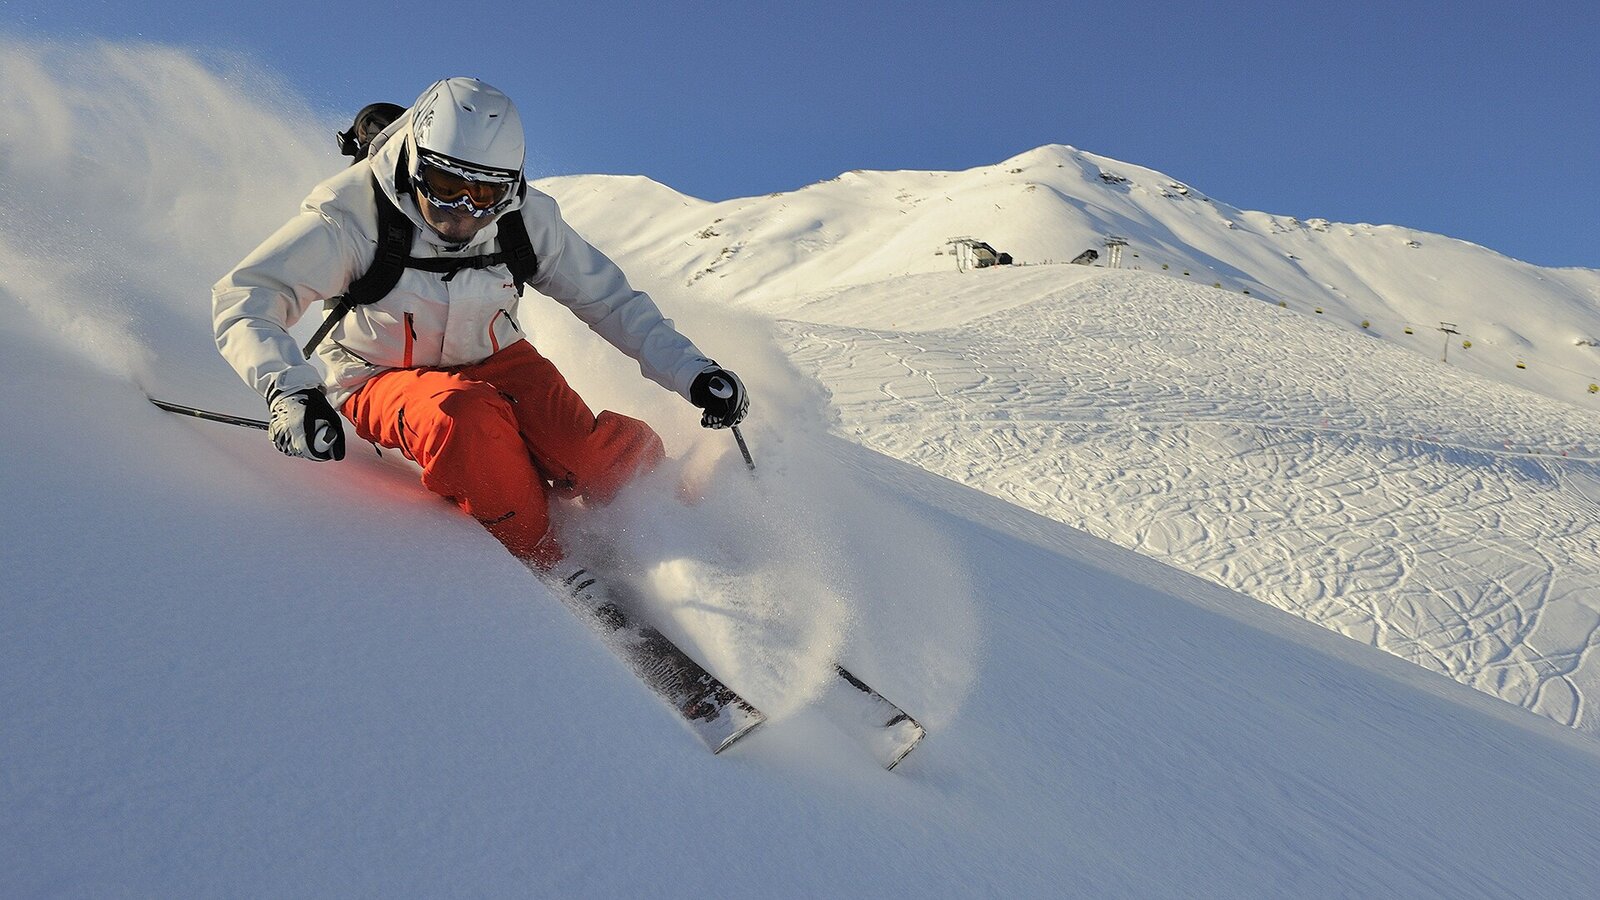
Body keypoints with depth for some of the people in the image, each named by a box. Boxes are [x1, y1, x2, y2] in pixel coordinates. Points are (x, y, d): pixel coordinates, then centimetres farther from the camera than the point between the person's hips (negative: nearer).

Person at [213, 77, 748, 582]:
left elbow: (608, 297, -5)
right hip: (385, 380, -1)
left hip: (493, 361, 2)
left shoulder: (524, 217, -14)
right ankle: (544, 565, -16)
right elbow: (244, 299, -25)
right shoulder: (353, 215, -22)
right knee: (466, 416, -40)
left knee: (628, 458, -26)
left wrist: (692, 372, -14)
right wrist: (287, 390, -46)